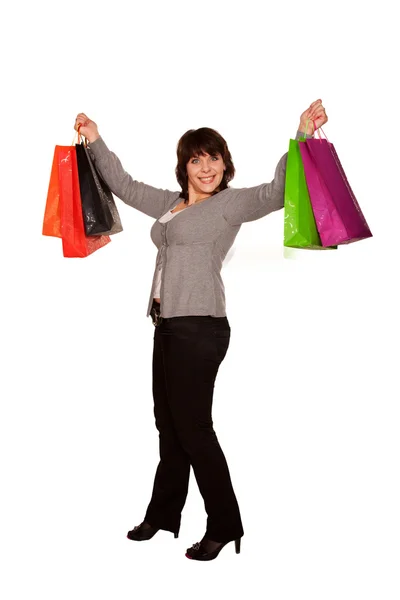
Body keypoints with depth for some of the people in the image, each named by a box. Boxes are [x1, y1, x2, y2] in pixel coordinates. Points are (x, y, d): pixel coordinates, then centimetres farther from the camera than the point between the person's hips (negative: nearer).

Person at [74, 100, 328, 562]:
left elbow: (277, 191, -19)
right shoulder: (170, 203, 18)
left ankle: (224, 525, 10)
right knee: (168, 424, 16)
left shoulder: (231, 203, -3)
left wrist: (302, 137, -31)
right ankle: (164, 514, 31)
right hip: (168, 325, 8)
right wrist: (95, 142, 25)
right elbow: (124, 186, 29)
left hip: (199, 327, -8)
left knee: (192, 427, -4)